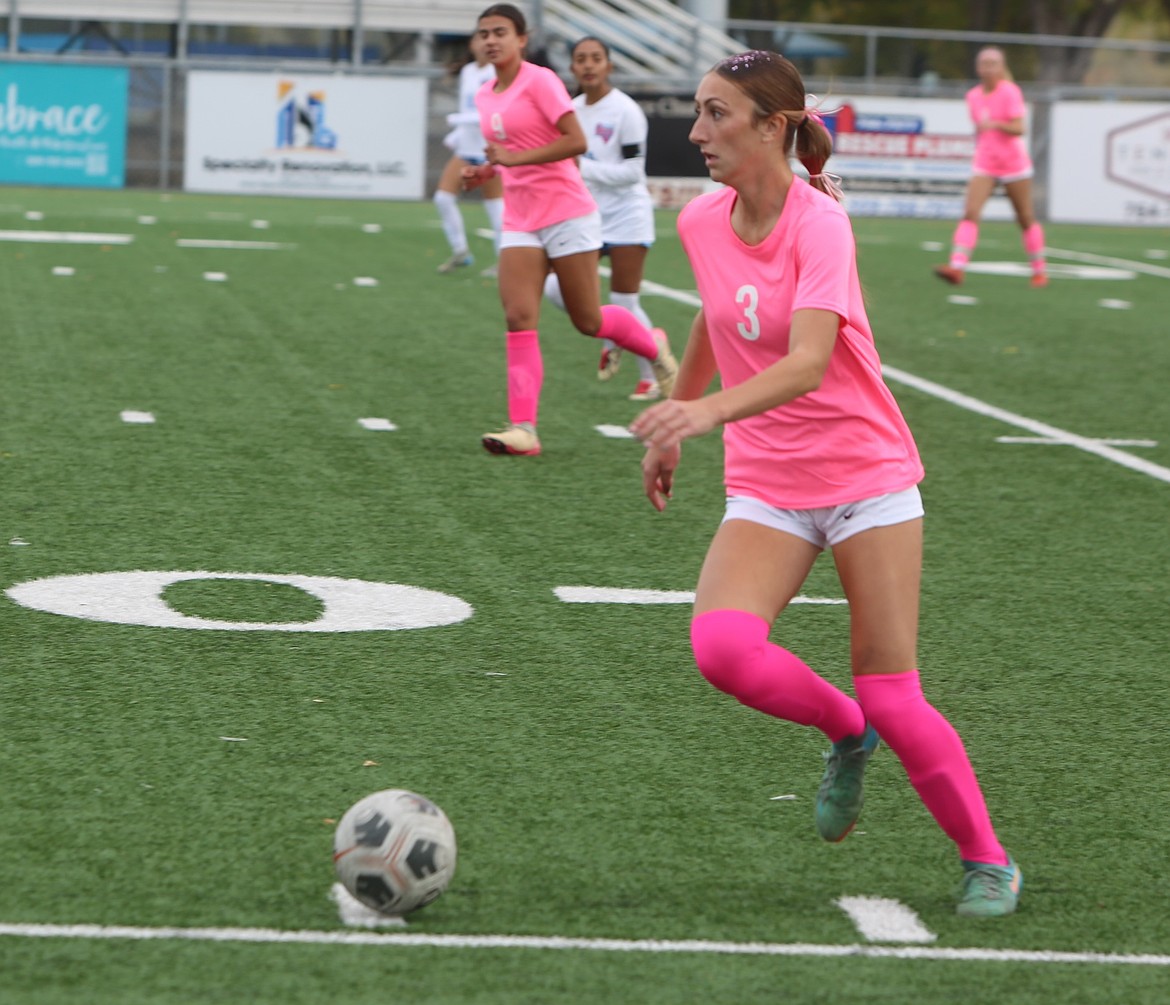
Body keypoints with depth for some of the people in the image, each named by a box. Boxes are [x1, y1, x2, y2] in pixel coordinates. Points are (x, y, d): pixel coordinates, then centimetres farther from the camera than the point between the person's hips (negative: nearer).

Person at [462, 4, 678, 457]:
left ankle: (654, 347, 33)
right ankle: (523, 428, -15)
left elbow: (576, 141, -19)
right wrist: (484, 171, 6)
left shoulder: (539, 81, -11)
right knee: (518, 319, -10)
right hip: (520, 221, 6)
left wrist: (517, 157, -24)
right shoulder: (485, 96, 12)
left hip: (566, 213, -6)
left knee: (588, 322, 2)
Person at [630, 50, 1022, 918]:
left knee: (893, 701, -6)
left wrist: (708, 412, -50)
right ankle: (845, 732, 7)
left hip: (867, 476, -5)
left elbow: (808, 363, -34)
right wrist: (671, 424, 27)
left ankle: (987, 861, 17)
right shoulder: (702, 222, -1)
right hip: (766, 489, 5)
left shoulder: (819, 225, -19)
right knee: (722, 645, -23)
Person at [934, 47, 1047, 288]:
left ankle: (1039, 271, 23)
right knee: (970, 213, -15)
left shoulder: (1010, 92, -10)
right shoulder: (973, 96, 7)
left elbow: (1018, 129, -19)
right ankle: (957, 267, -26)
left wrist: (995, 124, -33)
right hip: (984, 165, 4)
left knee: (1026, 219, 7)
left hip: (1014, 163, -4)